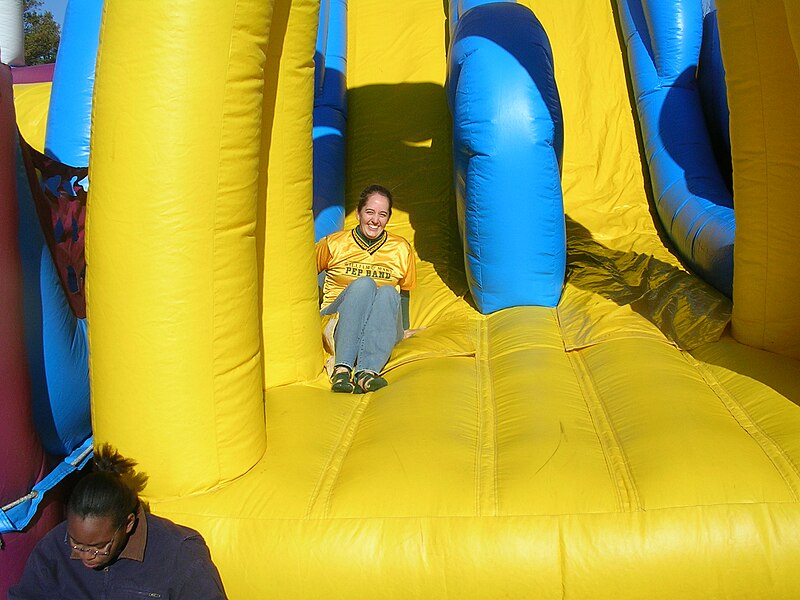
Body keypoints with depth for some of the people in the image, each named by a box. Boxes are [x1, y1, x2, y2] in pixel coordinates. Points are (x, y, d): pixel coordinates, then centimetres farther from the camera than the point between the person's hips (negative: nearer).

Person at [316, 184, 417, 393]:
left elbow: (404, 294, 17)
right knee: (363, 284, -32)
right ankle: (341, 368, -48)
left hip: (382, 329, 2)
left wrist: (403, 331, 10)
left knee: (388, 292, -31)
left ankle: (367, 372, -50)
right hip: (336, 322, -1)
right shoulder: (334, 244, 3)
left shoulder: (402, 249, 8)